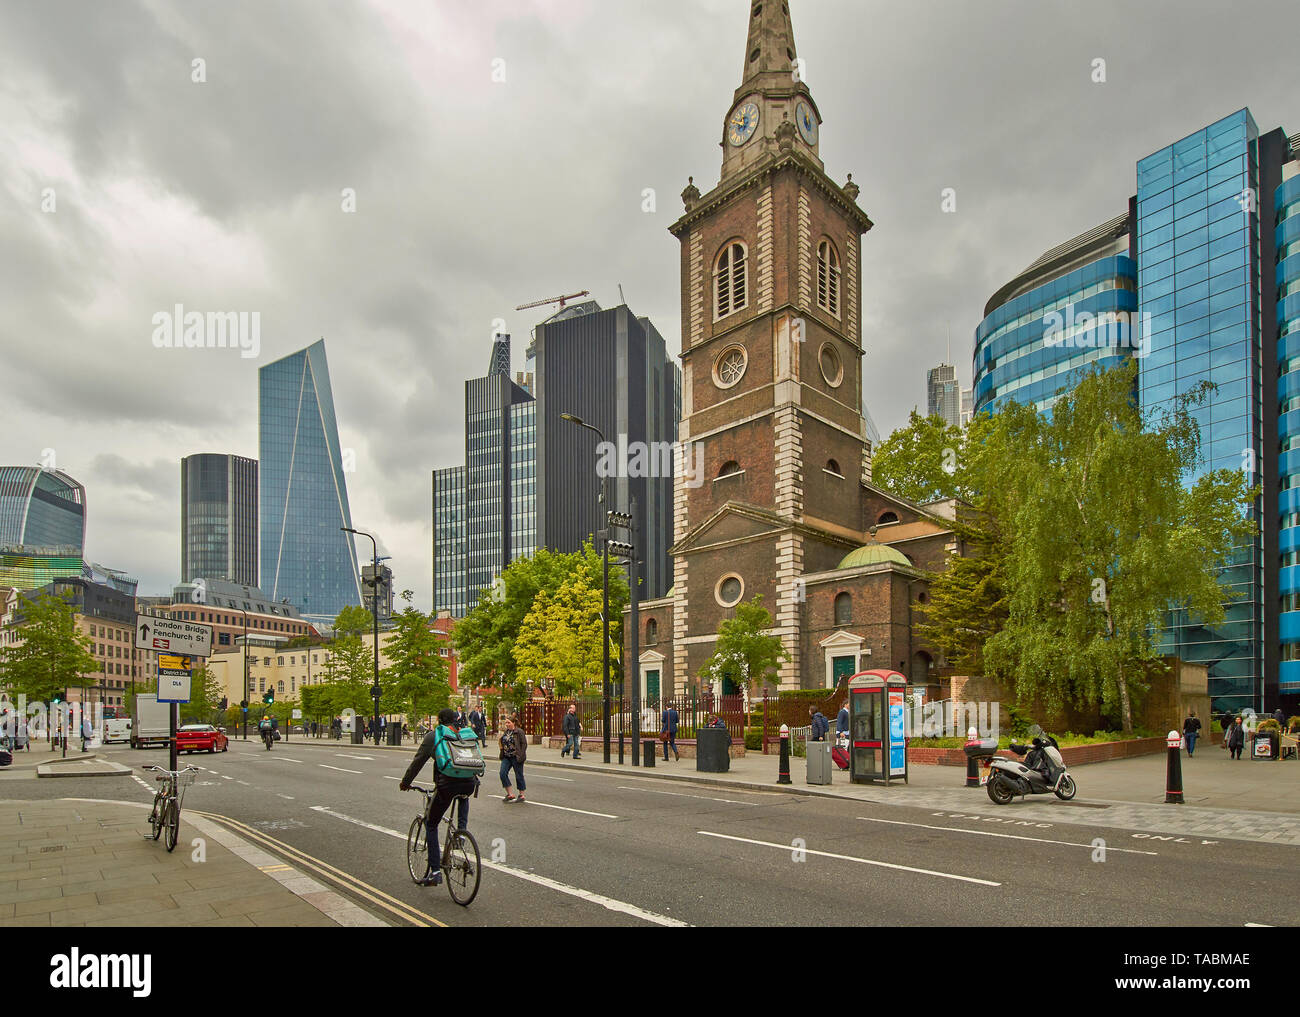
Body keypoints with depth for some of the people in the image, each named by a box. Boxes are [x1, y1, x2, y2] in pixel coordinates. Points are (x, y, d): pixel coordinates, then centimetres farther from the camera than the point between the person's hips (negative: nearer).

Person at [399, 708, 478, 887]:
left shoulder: (433, 736, 8)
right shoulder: (467, 734, 19)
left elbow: (418, 761, 11)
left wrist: (405, 782, 25)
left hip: (446, 785, -4)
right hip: (469, 785, 4)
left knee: (431, 825, 15)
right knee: (463, 797, 41)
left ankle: (435, 872, 12)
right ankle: (462, 830, 21)